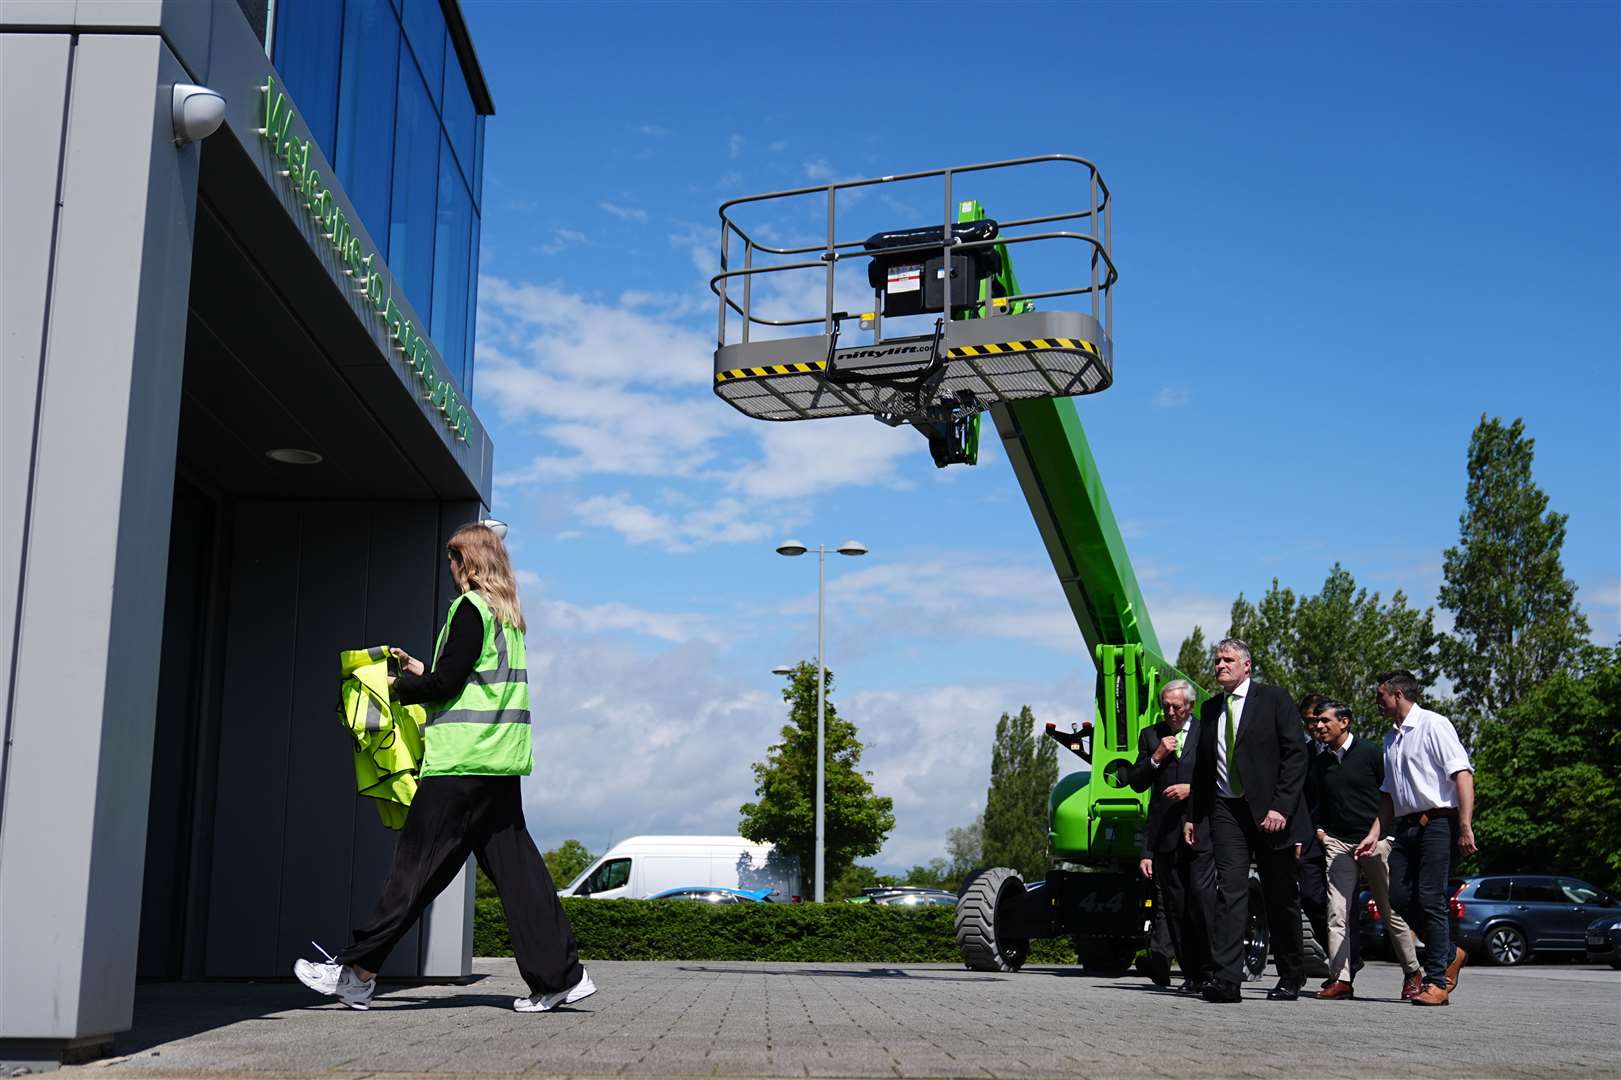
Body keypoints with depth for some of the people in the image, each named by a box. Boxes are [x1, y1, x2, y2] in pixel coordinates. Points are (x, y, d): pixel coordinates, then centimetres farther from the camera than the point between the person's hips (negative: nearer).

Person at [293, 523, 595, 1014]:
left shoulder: (470, 607, -7)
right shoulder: (510, 615, 17)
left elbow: (446, 684, -12)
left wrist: (400, 687, 4)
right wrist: (423, 671, 24)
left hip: (461, 761, -8)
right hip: (503, 765, 8)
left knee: (416, 864, -5)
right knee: (513, 866, 6)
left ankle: (357, 972, 1)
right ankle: (560, 976, 3)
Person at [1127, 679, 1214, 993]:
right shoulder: (1150, 735, 14)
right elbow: (1136, 782, 10)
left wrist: (1193, 788, -9)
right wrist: (1156, 758, -4)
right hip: (1165, 833, 3)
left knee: (1201, 898, -11)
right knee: (1174, 905, 2)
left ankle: (1205, 972, -3)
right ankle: (1190, 973, 7)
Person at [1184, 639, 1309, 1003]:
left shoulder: (1275, 699, -1)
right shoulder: (1211, 708, 15)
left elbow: (1295, 755, -7)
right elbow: (1202, 766, 21)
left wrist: (1281, 807, -16)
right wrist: (1193, 816, 15)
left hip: (1270, 812, -3)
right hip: (1226, 810, 4)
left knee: (1280, 897, 6)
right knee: (1230, 890, -9)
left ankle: (1291, 977, 23)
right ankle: (1225, 978, -15)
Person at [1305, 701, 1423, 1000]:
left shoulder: (1370, 753, -2)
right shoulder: (1318, 762, 10)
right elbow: (1311, 801, 22)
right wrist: (1318, 829, 8)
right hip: (1337, 842, 3)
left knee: (1391, 911, 3)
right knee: (1337, 911, -8)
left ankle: (1413, 973, 19)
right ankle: (1341, 978, -9)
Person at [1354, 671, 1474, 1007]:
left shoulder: (1433, 725, -6)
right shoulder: (1391, 738, 20)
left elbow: (1462, 774, -13)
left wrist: (1465, 827, -20)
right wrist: (1374, 834, 16)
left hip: (1438, 822, -8)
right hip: (1406, 827, 8)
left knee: (1430, 899, -11)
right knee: (1399, 896, 1)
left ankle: (1437, 982, -4)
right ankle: (1450, 954, 21)